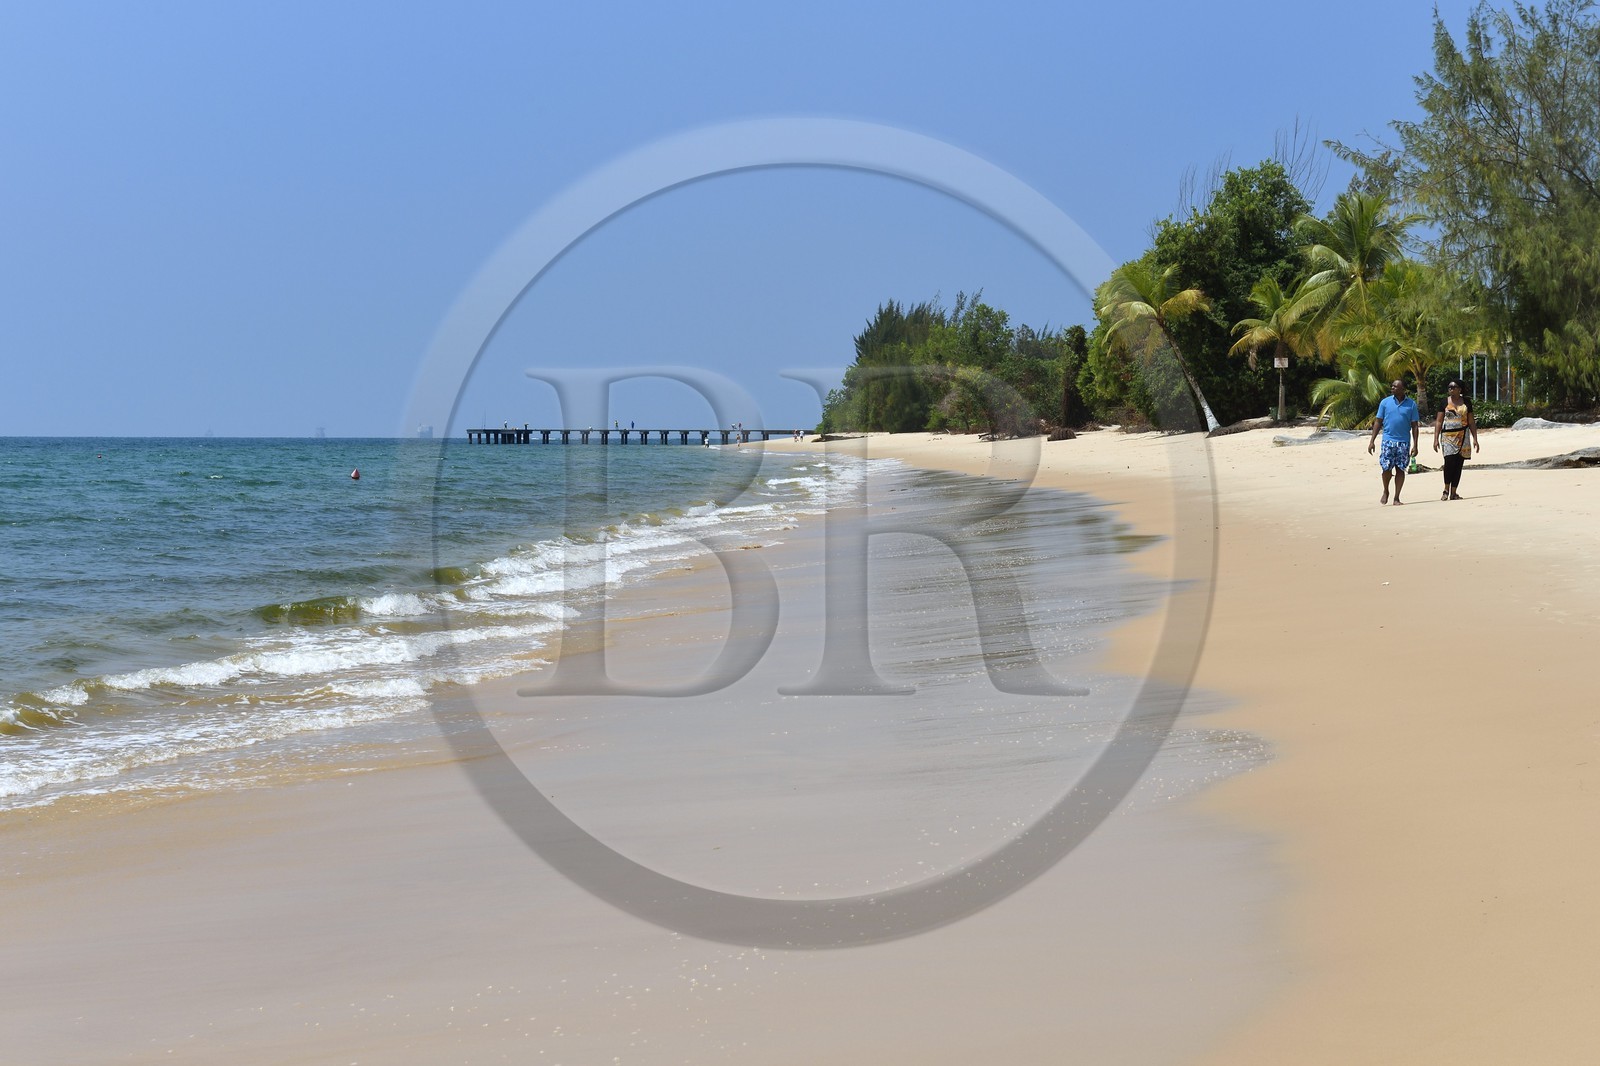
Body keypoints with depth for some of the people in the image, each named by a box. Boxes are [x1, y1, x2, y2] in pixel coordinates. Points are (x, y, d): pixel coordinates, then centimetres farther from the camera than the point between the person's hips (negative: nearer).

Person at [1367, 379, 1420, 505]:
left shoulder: (1411, 404, 3)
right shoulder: (1385, 402, 4)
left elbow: (1414, 426, 5)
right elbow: (1378, 422, 7)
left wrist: (1415, 445, -1)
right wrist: (1372, 441, 1)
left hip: (1403, 442, 0)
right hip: (1388, 440, 0)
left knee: (1400, 469, 1)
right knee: (1386, 468, -6)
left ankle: (1396, 498, 9)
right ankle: (1385, 491, 19)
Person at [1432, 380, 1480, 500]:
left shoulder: (1466, 402, 9)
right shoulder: (1445, 402, 6)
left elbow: (1471, 422, 12)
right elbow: (1438, 421, 5)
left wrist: (1475, 439, 6)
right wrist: (1436, 439, -2)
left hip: (1462, 436, 2)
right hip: (1447, 435, -2)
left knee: (1458, 464, 0)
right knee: (1449, 461, -18)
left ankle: (1453, 493, 6)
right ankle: (1446, 490, -6)